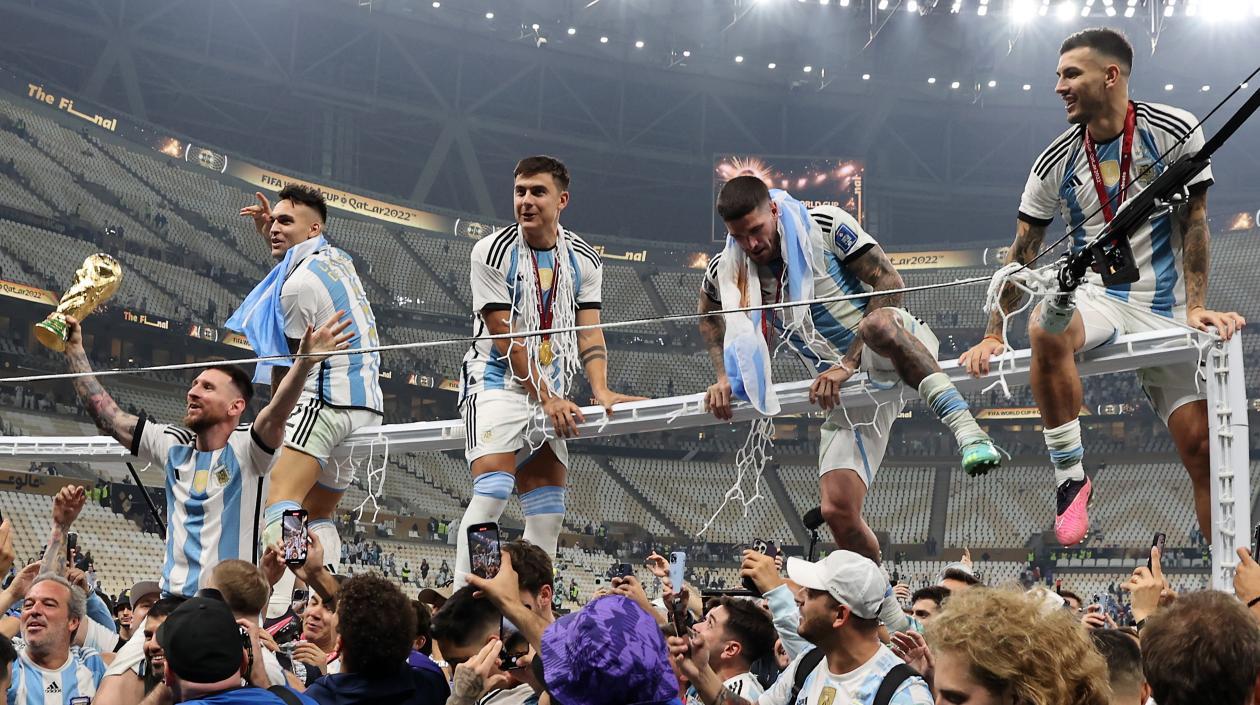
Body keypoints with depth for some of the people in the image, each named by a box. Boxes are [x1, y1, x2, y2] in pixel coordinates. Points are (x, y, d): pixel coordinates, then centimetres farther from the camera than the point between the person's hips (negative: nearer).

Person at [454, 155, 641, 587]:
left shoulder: (583, 259, 6)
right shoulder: (492, 251, -8)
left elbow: (589, 331, 2)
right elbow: (505, 335, -12)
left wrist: (601, 390, -15)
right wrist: (546, 398, -16)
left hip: (550, 394, 5)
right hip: (496, 381, -5)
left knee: (548, 511, 2)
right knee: (492, 491, -21)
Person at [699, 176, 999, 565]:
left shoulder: (826, 225, -10)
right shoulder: (727, 271, 2)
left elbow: (890, 283, -14)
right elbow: (709, 315, 25)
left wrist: (848, 362, -20)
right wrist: (724, 376, 10)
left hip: (900, 354, -4)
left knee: (879, 324, -42)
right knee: (837, 511, -11)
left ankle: (966, 426, -47)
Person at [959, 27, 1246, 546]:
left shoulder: (1174, 132, -4)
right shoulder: (1056, 162, 1)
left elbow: (1194, 220, -2)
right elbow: (1022, 252, 3)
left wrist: (1196, 307, -11)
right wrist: (994, 335, -4)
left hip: (1163, 308, 0)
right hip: (1094, 297, 1)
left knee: (1201, 446, -6)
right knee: (1046, 328, -36)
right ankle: (1069, 478, -23)